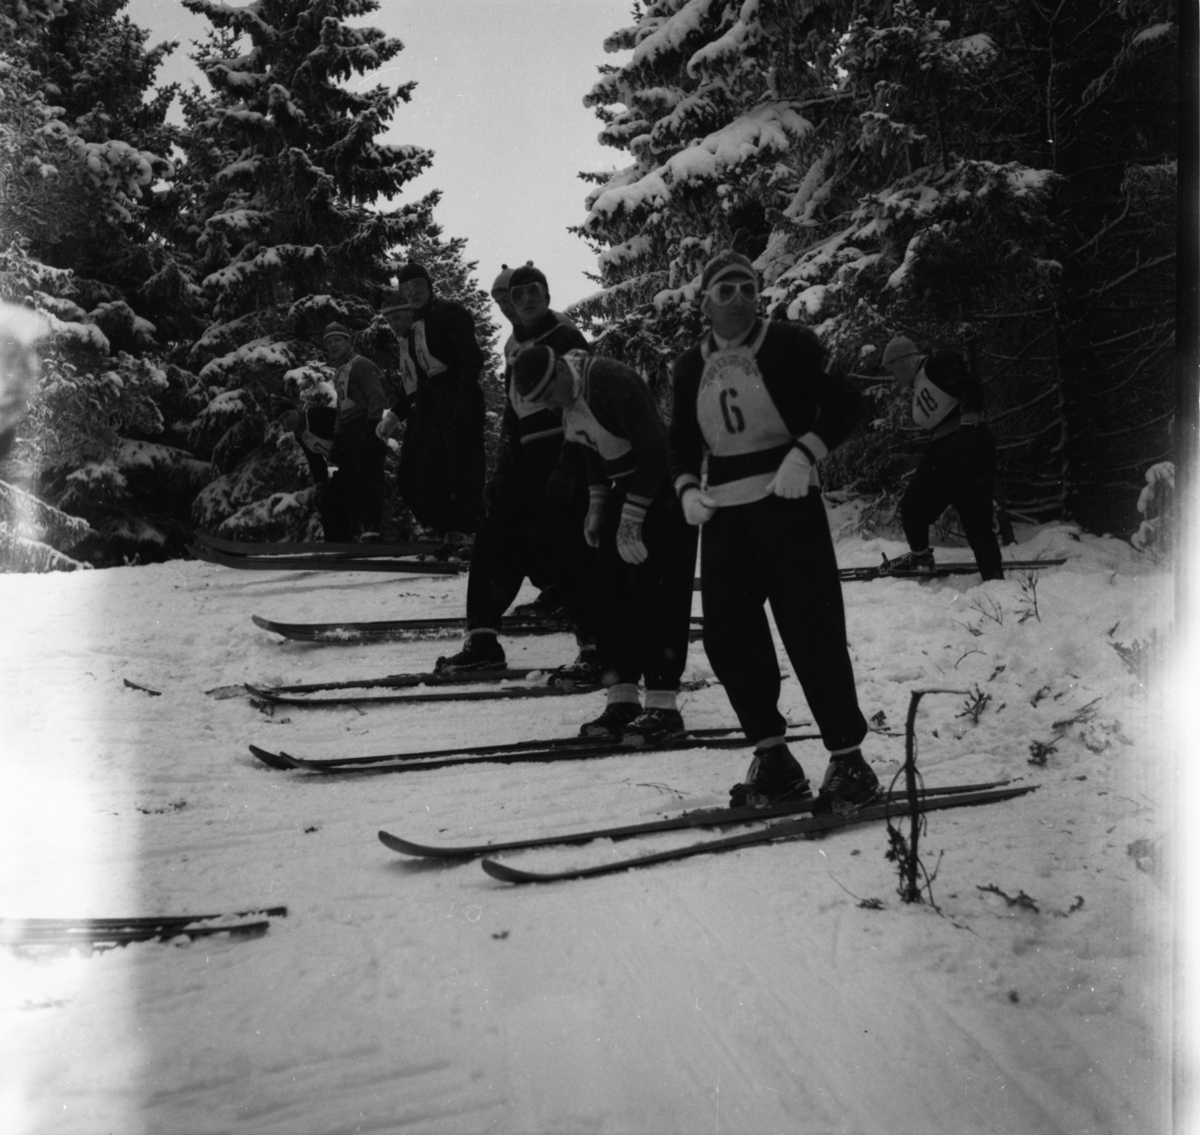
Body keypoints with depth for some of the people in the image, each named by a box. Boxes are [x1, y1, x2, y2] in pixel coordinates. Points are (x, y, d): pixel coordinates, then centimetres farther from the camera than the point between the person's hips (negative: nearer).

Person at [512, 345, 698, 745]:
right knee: (611, 595, 7)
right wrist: (597, 504, 10)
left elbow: (654, 449, -25)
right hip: (626, 488, 9)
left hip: (662, 491, -9)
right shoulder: (569, 395, 4)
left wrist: (632, 519, -22)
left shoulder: (611, 381, -24)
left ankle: (663, 706, -2)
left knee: (655, 598, -9)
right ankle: (622, 699, 14)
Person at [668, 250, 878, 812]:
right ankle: (772, 759, 14)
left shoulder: (789, 344, -2)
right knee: (727, 634, 1)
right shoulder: (689, 367, 11)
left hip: (788, 501, -5)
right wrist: (687, 490, -1)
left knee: (811, 629, -8)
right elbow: (681, 444, 18)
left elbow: (845, 403, -3)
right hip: (724, 513, 5)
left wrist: (804, 454, -17)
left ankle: (848, 760, 4)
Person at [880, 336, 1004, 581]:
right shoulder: (919, 388, 23)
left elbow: (971, 387, -19)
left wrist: (968, 423, -31)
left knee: (975, 517, -11)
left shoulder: (939, 363, -5)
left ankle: (994, 578, -4)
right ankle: (920, 556, 33)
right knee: (912, 505, 12)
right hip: (940, 450, 10)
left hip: (967, 445, -10)